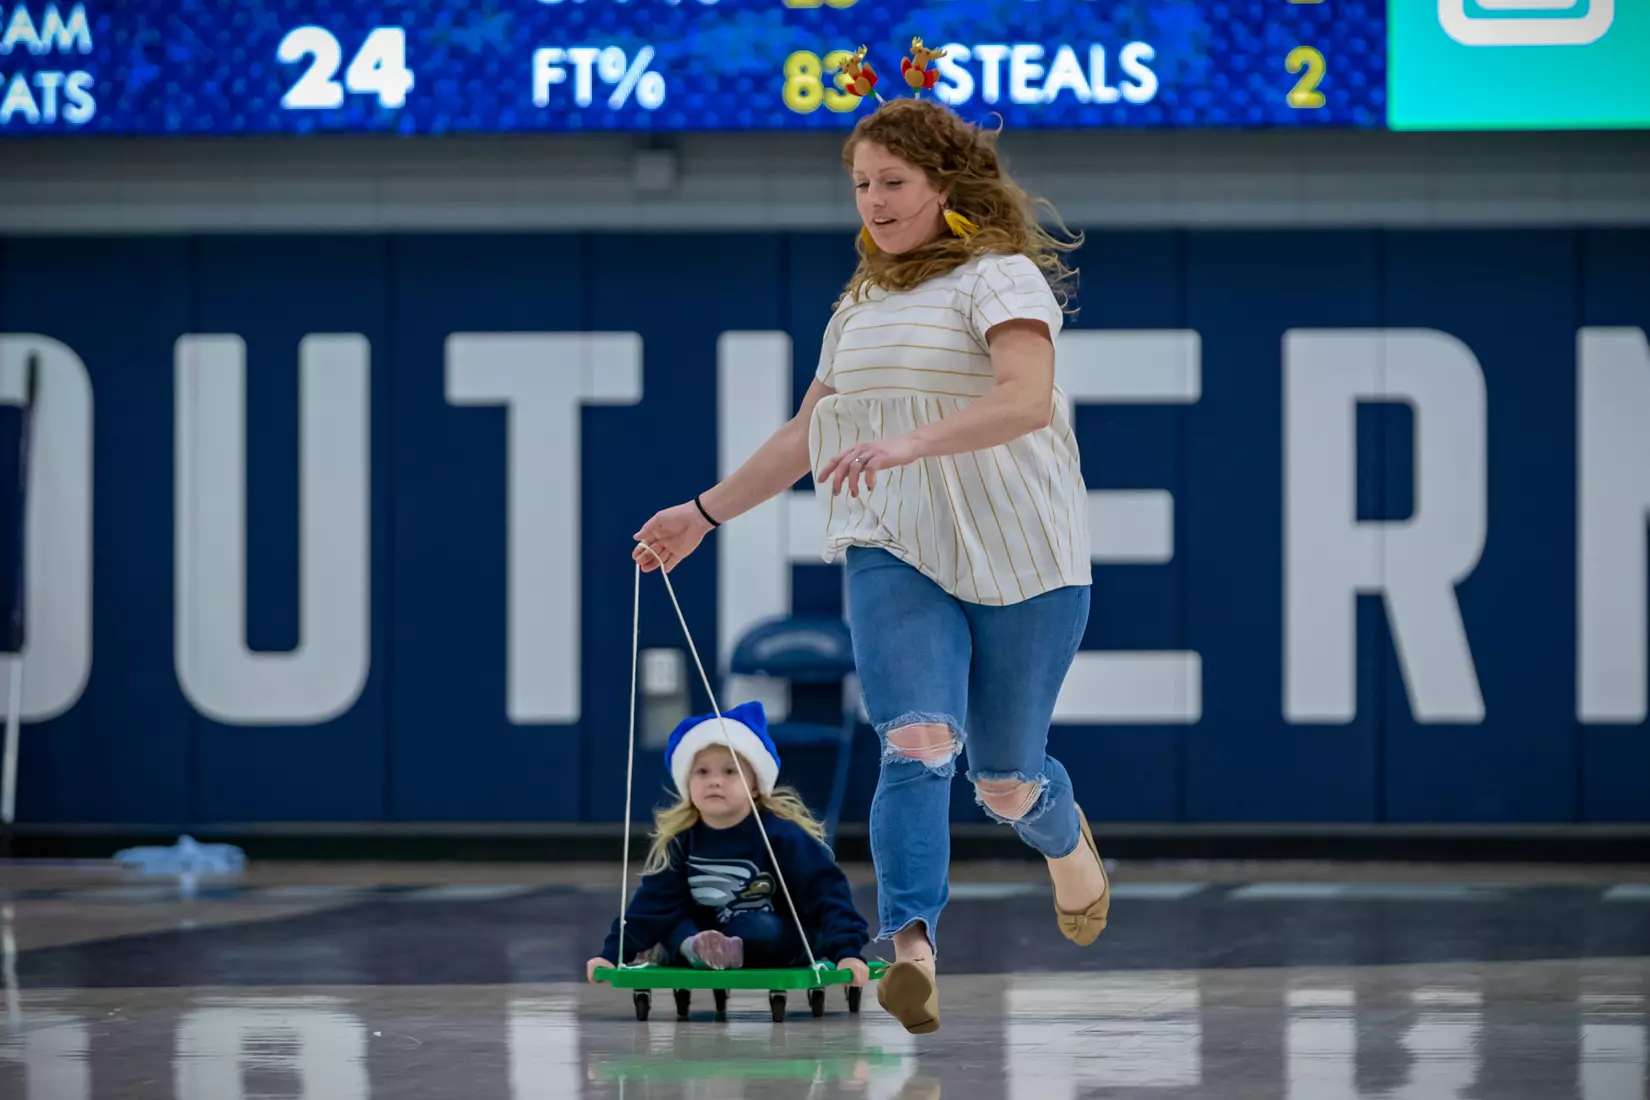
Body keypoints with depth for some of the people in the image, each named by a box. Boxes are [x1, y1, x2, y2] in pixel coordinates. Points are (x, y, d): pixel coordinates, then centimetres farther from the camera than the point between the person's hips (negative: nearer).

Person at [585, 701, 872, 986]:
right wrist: (612, 955, -16)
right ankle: (694, 949, -31)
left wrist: (847, 952, -34)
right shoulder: (679, 839, -5)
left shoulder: (781, 835, -18)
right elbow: (652, 904, -5)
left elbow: (827, 892, -21)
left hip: (781, 944, -6)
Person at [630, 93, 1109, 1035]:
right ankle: (913, 953, -34)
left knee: (1007, 783, 7)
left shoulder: (999, 276, -6)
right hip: (894, 557, 4)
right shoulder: (864, 301, 18)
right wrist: (706, 514, 25)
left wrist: (909, 442, -36)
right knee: (918, 743, -20)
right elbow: (809, 434, 28)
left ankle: (1068, 843, 43)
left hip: (1020, 561, -4)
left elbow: (1028, 397, -24)